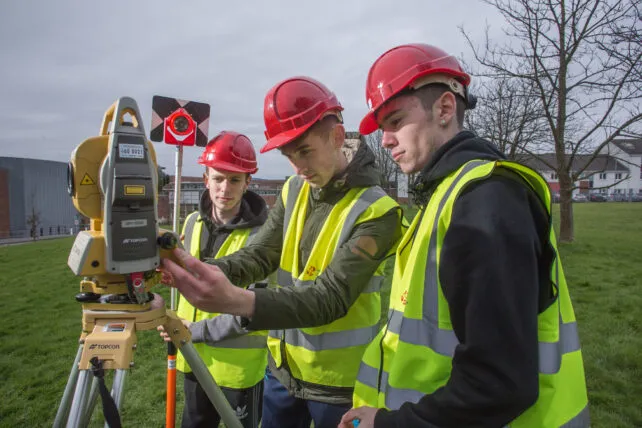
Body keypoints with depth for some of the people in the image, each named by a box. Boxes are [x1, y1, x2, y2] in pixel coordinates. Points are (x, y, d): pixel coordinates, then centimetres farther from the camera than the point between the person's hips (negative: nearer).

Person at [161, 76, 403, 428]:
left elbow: (331, 298, -28)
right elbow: (259, 255, -5)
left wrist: (239, 301, -41)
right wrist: (205, 271, -24)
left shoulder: (376, 210, -20)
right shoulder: (293, 192, 1)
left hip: (339, 382, -5)